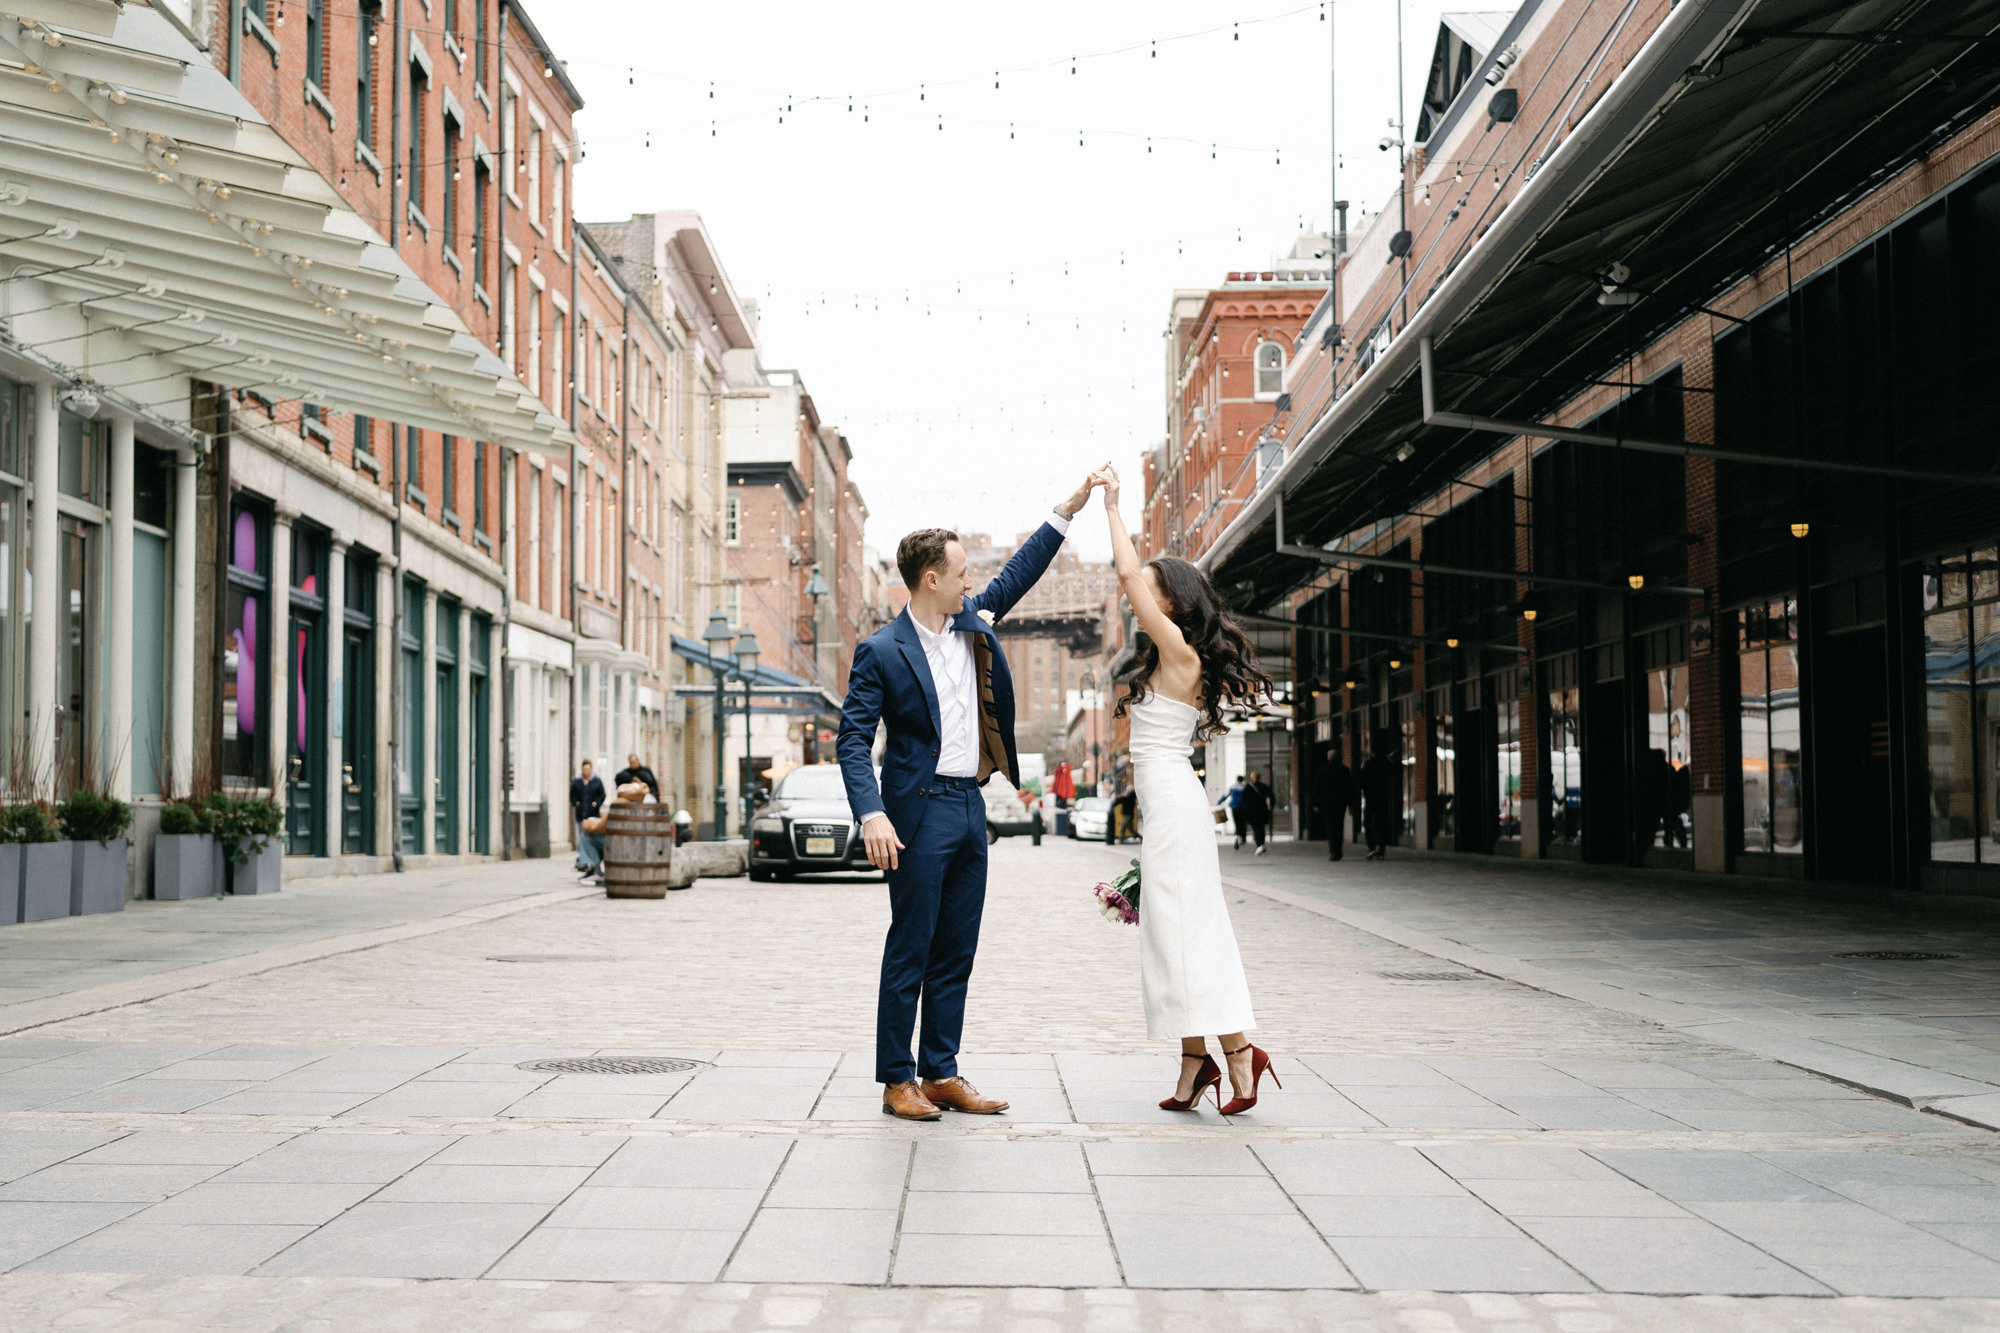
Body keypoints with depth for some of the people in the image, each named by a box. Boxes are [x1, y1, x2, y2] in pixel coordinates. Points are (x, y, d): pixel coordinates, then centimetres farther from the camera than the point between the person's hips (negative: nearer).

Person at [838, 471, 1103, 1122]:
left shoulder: (971, 624, 11)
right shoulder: (881, 651, -8)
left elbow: (1016, 575, 22)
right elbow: (853, 739, -11)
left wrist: (1069, 508, 18)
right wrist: (872, 815, -24)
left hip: (969, 807, 7)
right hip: (919, 813, -7)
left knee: (955, 953, 9)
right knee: (909, 952, -2)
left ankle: (941, 1073, 16)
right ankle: (897, 1080, 6)